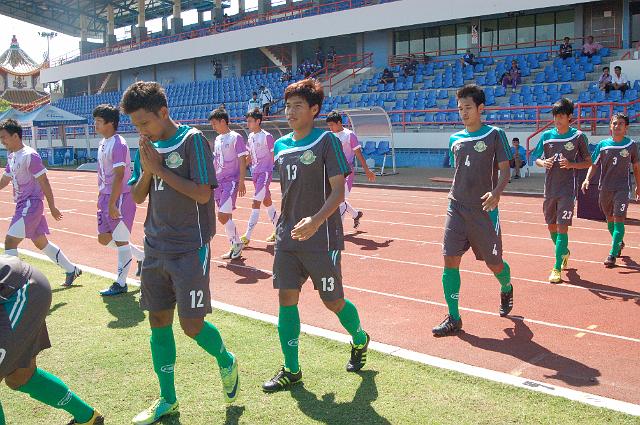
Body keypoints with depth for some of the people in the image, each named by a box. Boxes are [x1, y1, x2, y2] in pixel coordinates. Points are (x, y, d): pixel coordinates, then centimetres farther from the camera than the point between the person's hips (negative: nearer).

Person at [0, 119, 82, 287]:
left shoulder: (29, 155, -15)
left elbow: (44, 182, -15)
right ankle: (72, 270, 28)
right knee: (41, 243, 16)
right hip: (22, 204, 9)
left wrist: (52, 207, -14)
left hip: (31, 204, -9)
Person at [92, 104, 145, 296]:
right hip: (106, 196, 10)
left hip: (120, 197, -10)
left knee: (121, 240, 0)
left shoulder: (118, 144, -16)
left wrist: (112, 204, -23)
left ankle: (121, 283, 10)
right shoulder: (103, 143, 13)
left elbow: (119, 175, -21)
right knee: (104, 239, 12)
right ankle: (142, 256, 28)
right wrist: (101, 197, 21)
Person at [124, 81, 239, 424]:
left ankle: (227, 361, 27)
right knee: (159, 323, 10)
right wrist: (146, 171, -8)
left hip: (190, 250, -6)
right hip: (155, 248, 6)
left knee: (192, 326, -5)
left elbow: (202, 194, -17)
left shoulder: (193, 139, -10)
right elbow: (137, 197, 10)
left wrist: (160, 168, -15)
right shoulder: (148, 146, 8)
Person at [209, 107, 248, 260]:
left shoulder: (235, 137, -7)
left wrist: (241, 182, -15)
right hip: (218, 181, 7)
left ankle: (237, 244, 0)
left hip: (231, 181, -7)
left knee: (223, 216, -14)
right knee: (225, 217, 7)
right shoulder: (217, 139, 15)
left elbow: (242, 161, -10)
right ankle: (235, 247, 16)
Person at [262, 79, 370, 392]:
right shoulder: (280, 146, 10)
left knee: (332, 301, 5)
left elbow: (338, 191, -14)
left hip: (321, 237, -5)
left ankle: (360, 340, 36)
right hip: (287, 237, 6)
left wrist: (316, 220, -29)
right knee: (286, 299, 2)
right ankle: (291, 370, 14)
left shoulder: (326, 141, -9)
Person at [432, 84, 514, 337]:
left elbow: (505, 170, -6)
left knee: (494, 263, 7)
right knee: (450, 261, -6)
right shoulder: (455, 139, 11)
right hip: (457, 209, 4)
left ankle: (506, 289, 43)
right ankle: (453, 318, 3)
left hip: (484, 210, -4)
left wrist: (496, 192, -24)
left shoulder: (494, 134, -3)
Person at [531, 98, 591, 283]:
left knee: (562, 227, -9)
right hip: (550, 189, 4)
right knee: (551, 226, 14)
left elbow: (588, 162, 2)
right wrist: (543, 163, -9)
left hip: (567, 190, -4)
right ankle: (564, 252, 41)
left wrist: (571, 164, -16)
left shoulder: (578, 136, -4)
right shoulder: (547, 136, 5)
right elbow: (536, 158, 14)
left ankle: (557, 268, -4)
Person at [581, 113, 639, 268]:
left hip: (622, 188, -3)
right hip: (605, 188, 3)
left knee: (618, 220, -11)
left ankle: (612, 255, -10)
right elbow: (594, 165, 2)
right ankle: (619, 243, 41)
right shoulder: (603, 145, 2)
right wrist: (587, 179, -14)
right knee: (610, 219, 15)